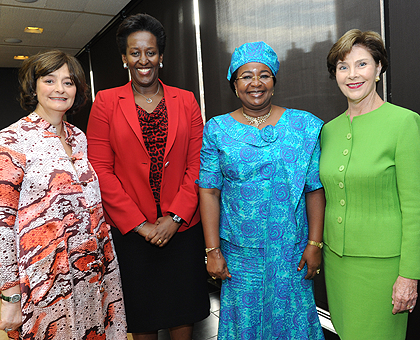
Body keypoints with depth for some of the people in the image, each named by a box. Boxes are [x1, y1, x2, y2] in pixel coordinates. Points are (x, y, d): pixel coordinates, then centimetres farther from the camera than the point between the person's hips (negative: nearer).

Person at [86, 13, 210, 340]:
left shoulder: (186, 100, 4)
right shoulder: (106, 102, 0)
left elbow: (196, 165, 0)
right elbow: (101, 170, -5)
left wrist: (175, 217, -9)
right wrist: (139, 224, -10)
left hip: (182, 227, 1)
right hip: (130, 230, -1)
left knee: (183, 312, 14)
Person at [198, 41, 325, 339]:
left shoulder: (304, 126, 0)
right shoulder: (217, 130, -1)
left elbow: (315, 189, -1)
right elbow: (209, 191, -4)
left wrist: (315, 243, -5)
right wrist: (213, 250, -6)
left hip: (292, 251, 1)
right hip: (239, 253, 0)